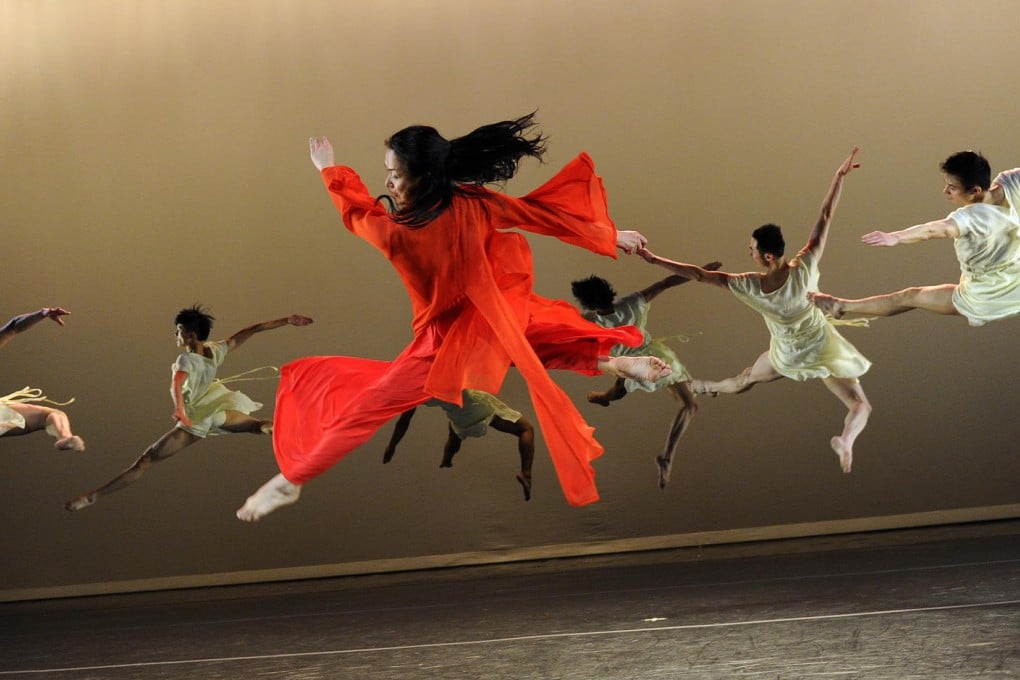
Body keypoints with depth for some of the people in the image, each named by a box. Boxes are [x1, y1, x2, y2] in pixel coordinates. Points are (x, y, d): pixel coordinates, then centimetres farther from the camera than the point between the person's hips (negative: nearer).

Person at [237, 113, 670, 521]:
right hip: (495, 326, 4)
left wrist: (329, 170, 14)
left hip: (446, 346, -4)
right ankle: (614, 362, 34)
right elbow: (541, 213, -4)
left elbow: (357, 213, -5)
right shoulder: (472, 203, -19)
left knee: (362, 410, 6)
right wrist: (612, 236, 9)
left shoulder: (395, 234, -29)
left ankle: (291, 481, 15)